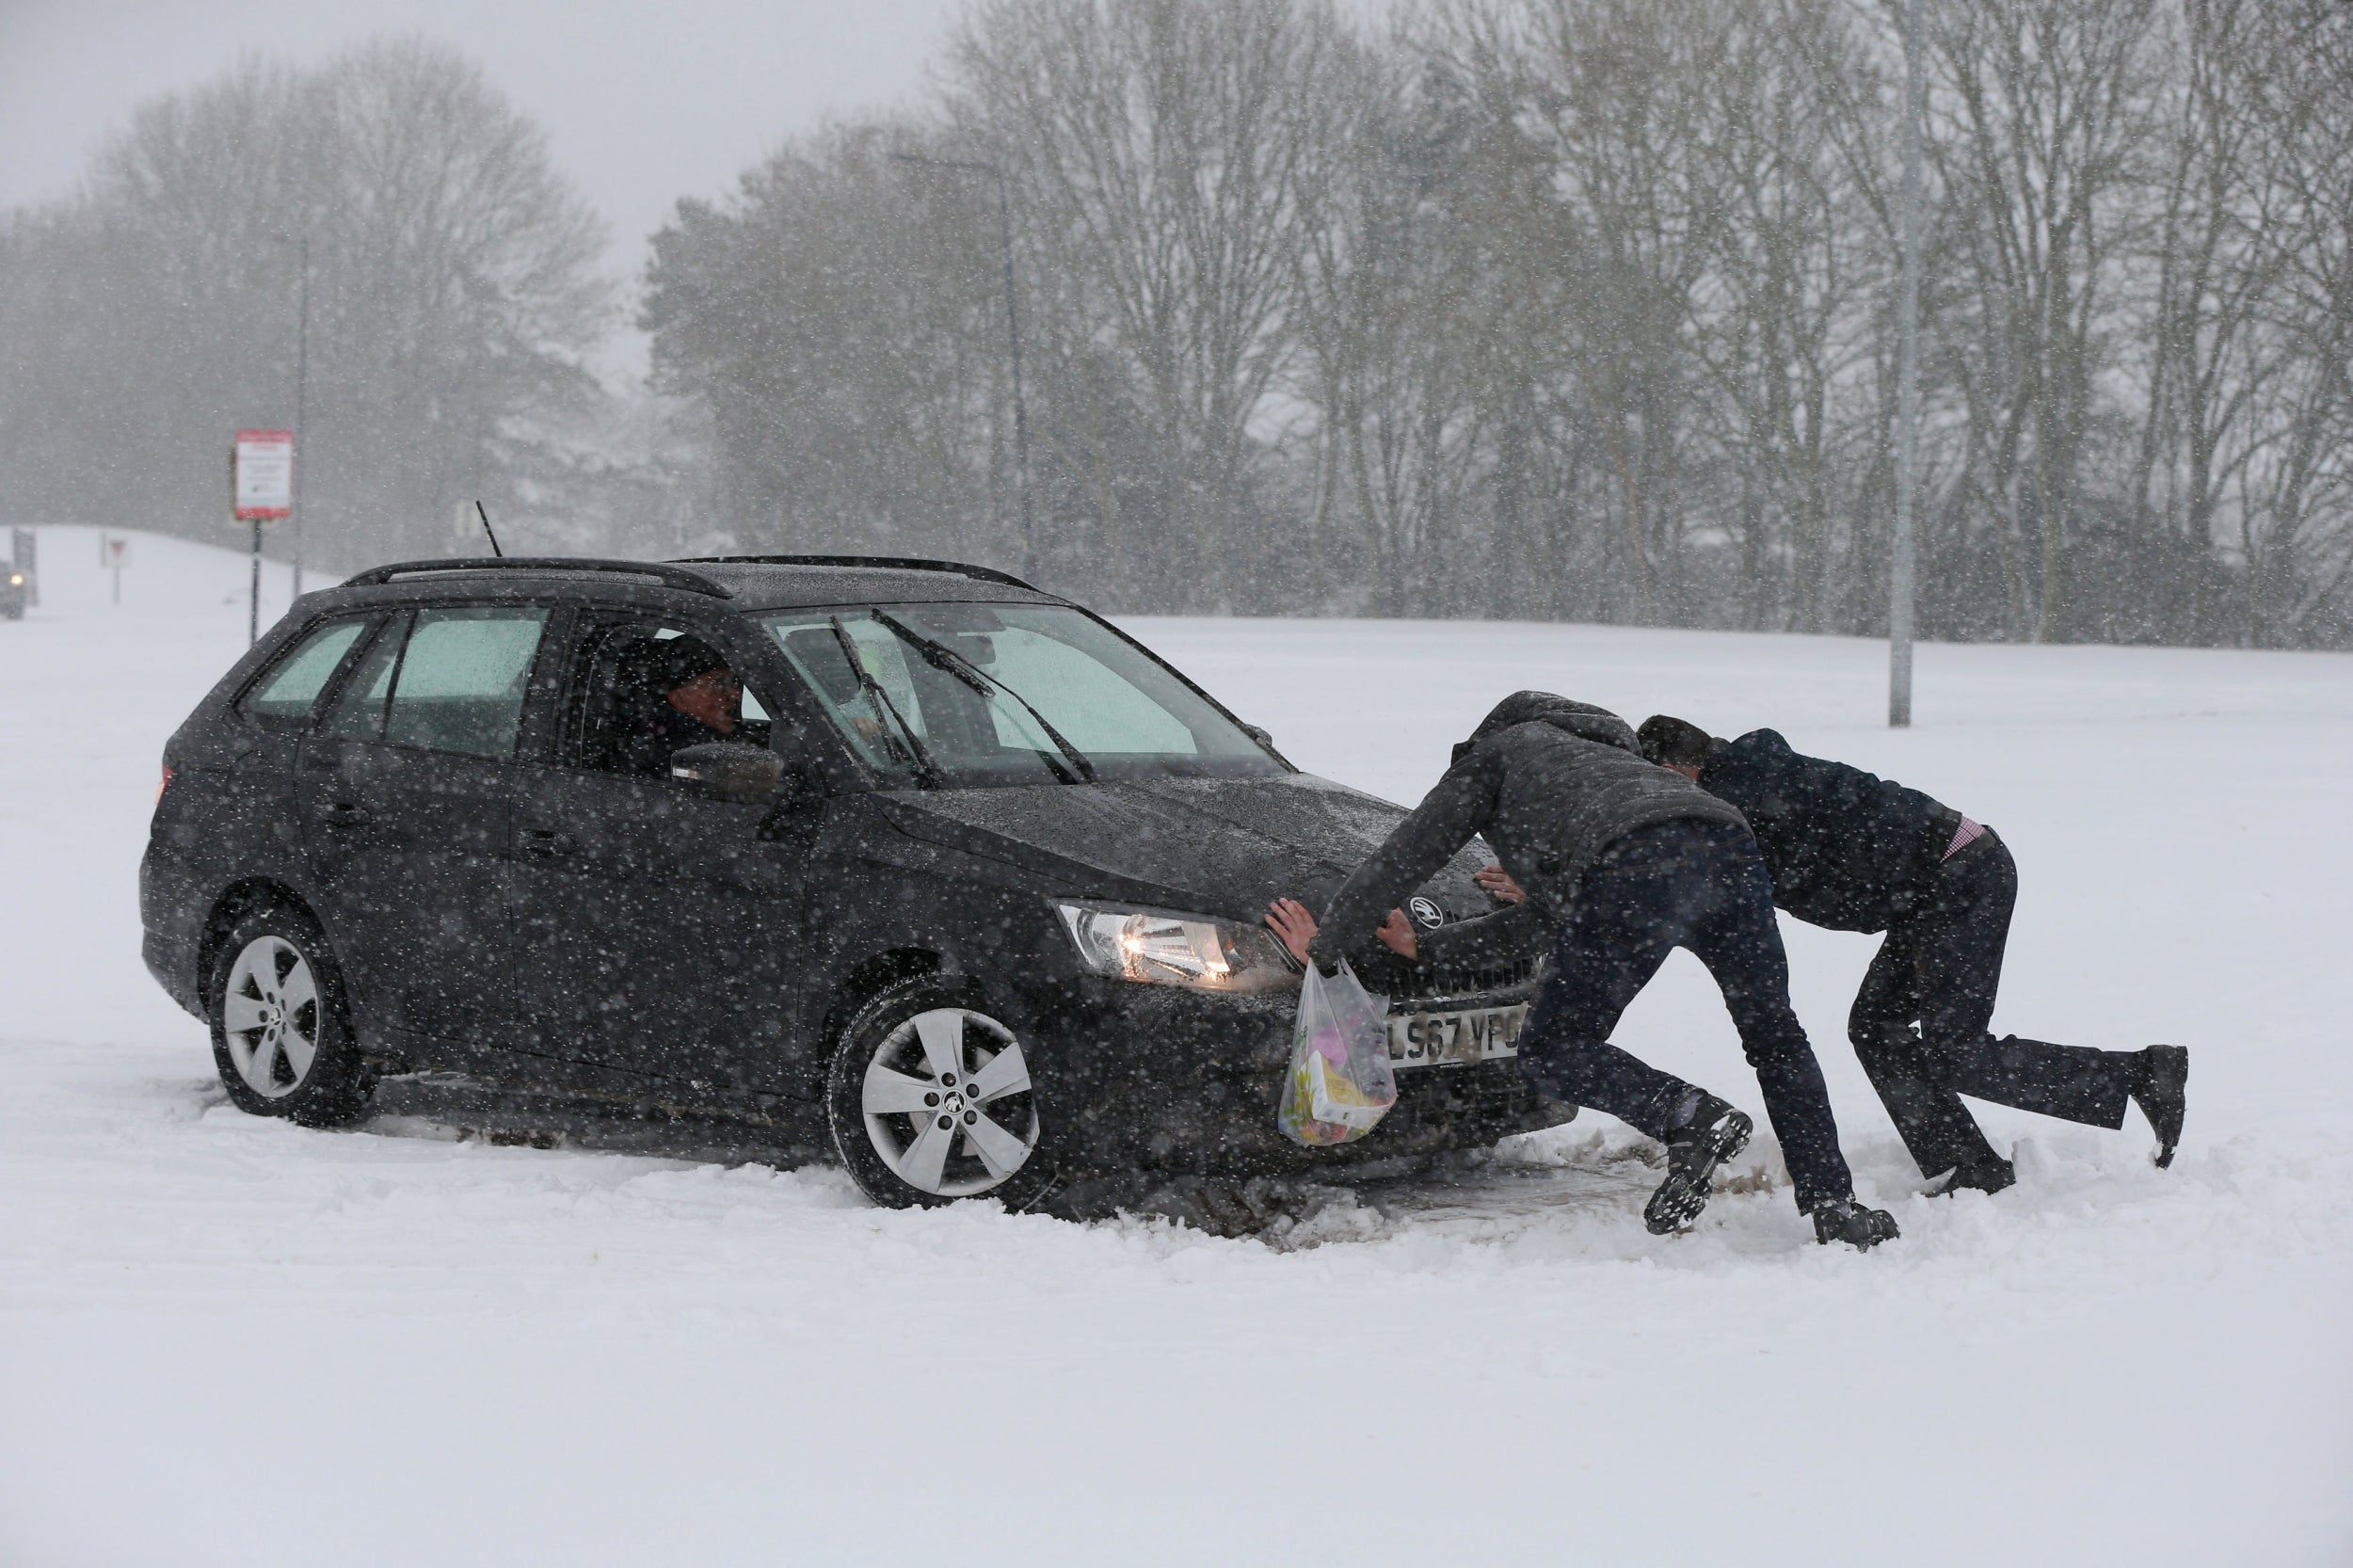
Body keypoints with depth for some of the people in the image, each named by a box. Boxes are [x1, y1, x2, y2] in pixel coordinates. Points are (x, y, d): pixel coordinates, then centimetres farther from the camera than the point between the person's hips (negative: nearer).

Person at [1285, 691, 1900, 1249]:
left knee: (1551, 1049, 5)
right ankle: (1834, 1208, 13)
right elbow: (1536, 918, 49)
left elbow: (1401, 860, 26)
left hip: (1640, 873, -6)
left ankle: (1689, 1117, -17)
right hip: (1730, 847, 6)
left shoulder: (1496, 751, 29)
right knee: (1774, 1035, 22)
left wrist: (1325, 945, 36)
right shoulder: (1606, 751, 47)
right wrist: (1425, 947, 56)